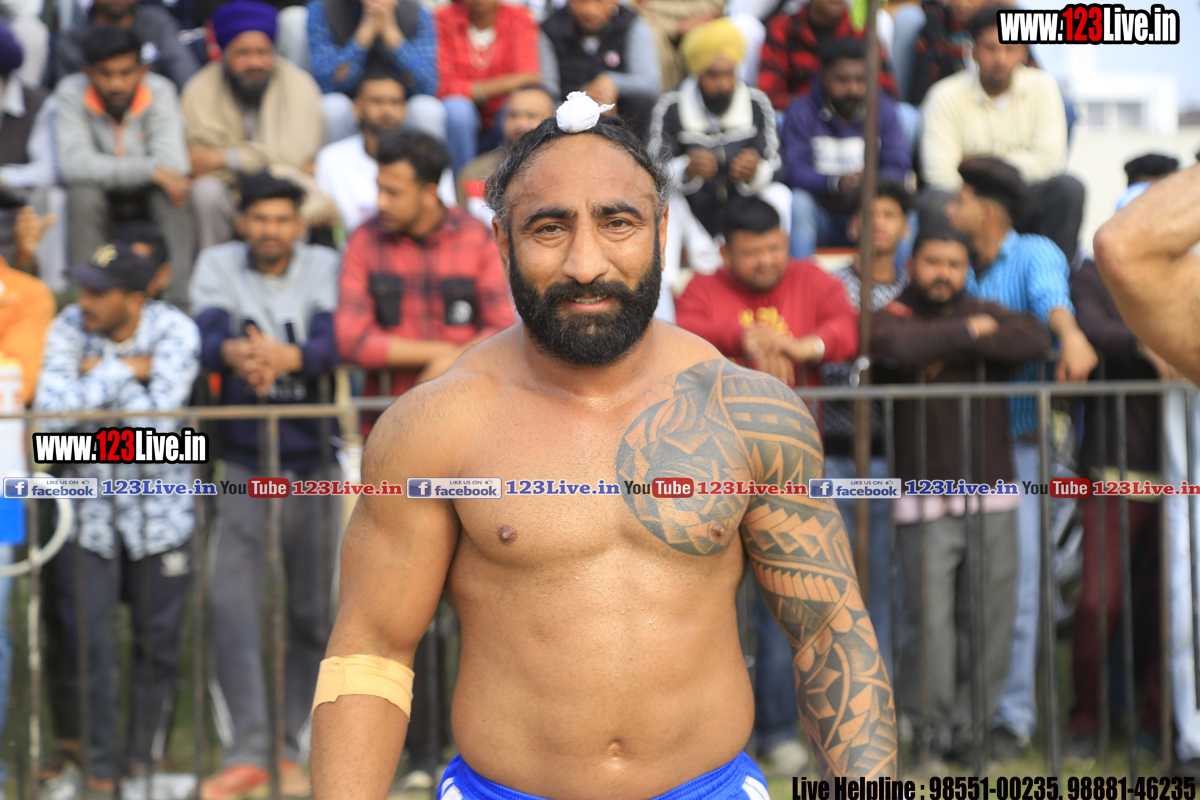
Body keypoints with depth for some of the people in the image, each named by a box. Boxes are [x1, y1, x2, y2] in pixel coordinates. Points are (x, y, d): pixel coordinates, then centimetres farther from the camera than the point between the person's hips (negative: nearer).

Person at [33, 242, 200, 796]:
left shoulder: (174, 332, -13)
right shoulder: (70, 328, -9)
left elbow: (156, 423, -22)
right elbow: (51, 409, -21)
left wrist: (100, 375, -17)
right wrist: (124, 372, -19)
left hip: (159, 505, -1)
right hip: (89, 501, 1)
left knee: (157, 640, 4)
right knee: (81, 634, -5)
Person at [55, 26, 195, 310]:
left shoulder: (159, 91, -17)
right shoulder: (71, 92, -18)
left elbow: (173, 163, -26)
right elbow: (74, 164, -30)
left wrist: (110, 170, -23)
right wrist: (150, 171, -34)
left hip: (150, 195, 0)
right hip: (100, 199, 0)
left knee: (171, 195, -31)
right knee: (83, 193, -32)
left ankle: (176, 301, -35)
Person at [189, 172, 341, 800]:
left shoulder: (326, 269, 1)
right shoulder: (217, 267, 3)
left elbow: (335, 343, -16)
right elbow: (209, 336, -15)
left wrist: (286, 355, -38)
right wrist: (235, 353, -40)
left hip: (315, 463, 1)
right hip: (244, 463, -1)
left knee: (311, 612, 5)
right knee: (232, 604, -14)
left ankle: (287, 747, 18)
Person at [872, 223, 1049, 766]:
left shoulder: (985, 314, 15)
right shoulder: (892, 317, 5)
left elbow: (1035, 338, -7)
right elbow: (899, 347, -21)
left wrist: (951, 353, -10)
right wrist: (967, 333, -10)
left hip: (992, 495, 4)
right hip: (926, 499, -4)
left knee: (990, 619, 2)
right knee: (931, 619, -9)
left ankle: (969, 726, 13)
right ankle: (927, 731, 3)